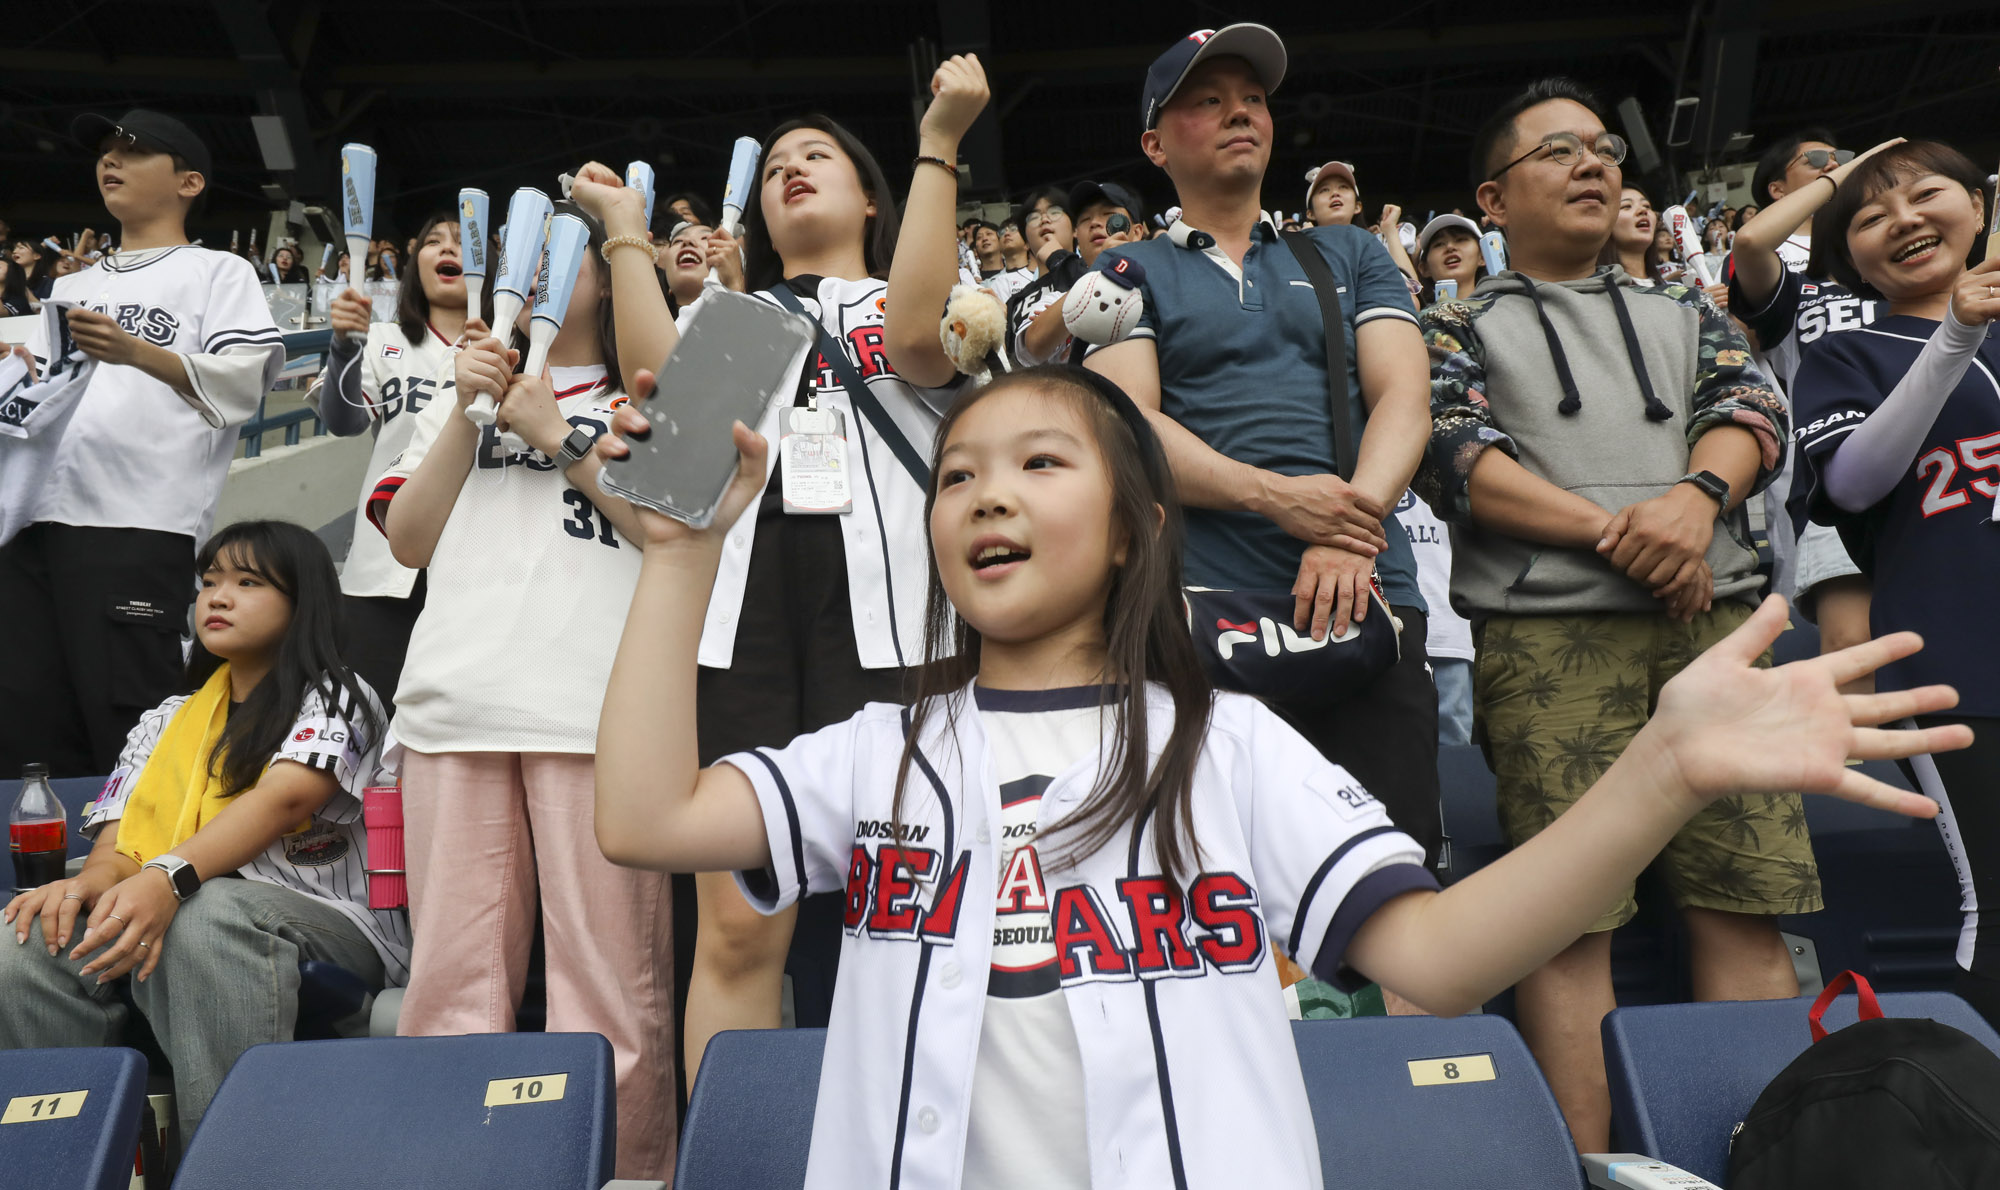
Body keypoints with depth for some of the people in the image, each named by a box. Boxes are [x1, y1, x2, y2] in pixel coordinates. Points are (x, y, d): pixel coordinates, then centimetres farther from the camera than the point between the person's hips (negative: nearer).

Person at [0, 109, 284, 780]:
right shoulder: (72, 286, 30)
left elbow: (244, 383, -6)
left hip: (138, 527, -7)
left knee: (129, 737, -9)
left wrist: (138, 353, -19)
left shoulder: (218, 273, 9)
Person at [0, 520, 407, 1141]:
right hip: (159, 916, 5)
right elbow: (119, 841, 10)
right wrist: (95, 878, -15)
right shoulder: (164, 723, 22)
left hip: (325, 924, -5)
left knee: (211, 914, -37)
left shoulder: (336, 697, 4)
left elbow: (281, 800, -15)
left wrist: (169, 877, -32)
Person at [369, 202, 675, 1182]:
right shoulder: (465, 394, 28)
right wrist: (468, 412, 8)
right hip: (455, 705, 4)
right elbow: (408, 540, 16)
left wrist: (558, 435, -1)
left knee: (607, 971, -6)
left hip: (593, 708, -3)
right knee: (452, 976, 3)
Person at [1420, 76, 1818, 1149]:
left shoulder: (1684, 313, 26)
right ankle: (1584, 1167, 0)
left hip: (1712, 616, 4)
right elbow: (1453, 457, -3)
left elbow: (1751, 408, 10)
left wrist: (1698, 493, -13)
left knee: (1747, 900, -1)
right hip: (1545, 629, -3)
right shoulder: (1458, 328, 14)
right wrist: (1614, 530, -11)